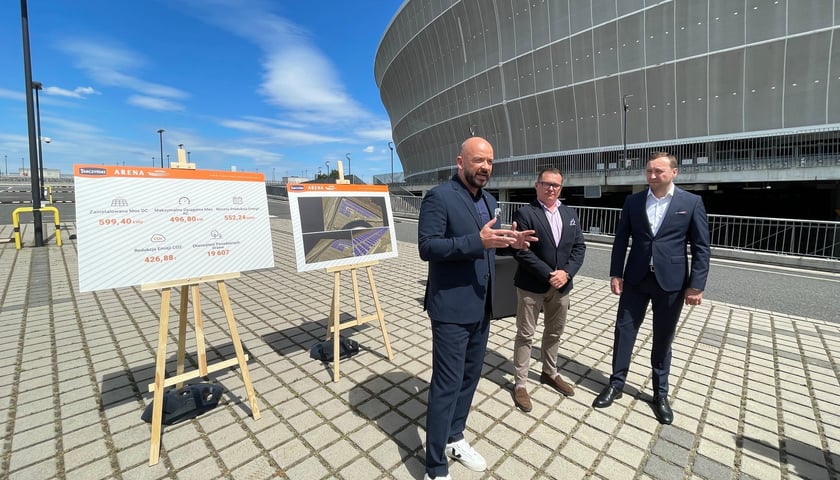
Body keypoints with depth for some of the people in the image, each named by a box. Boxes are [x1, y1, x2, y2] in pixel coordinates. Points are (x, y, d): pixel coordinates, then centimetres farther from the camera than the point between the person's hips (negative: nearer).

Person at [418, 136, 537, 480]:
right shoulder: (439, 197, -14)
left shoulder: (489, 201, 11)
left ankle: (454, 438, 43)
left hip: (481, 307, 8)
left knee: (470, 377, 20)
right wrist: (478, 240, -30)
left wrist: (509, 241, -4)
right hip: (452, 308, -8)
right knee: (447, 385, 3)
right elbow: (427, 247, -21)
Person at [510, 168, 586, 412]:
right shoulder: (524, 213, -10)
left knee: (555, 332, 20)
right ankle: (520, 383, 19)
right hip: (531, 285, -5)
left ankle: (550, 373, 41)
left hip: (562, 285, 6)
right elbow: (521, 251, -16)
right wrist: (548, 275, -19)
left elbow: (579, 247, 5)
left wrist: (566, 273, -11)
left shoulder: (570, 214, 9)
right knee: (525, 335, 5)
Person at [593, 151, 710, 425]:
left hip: (671, 281, -1)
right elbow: (621, 240, 4)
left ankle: (660, 393, 29)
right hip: (635, 279, 2)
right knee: (624, 331, 6)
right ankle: (616, 384, 22)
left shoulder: (691, 202, -2)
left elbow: (701, 247, -3)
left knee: (663, 339, 12)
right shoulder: (632, 201, 2)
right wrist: (615, 274, -1)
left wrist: (696, 285, -8)